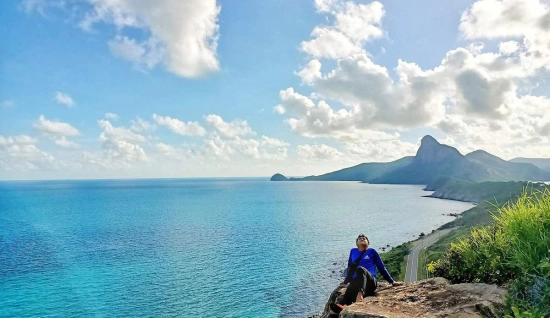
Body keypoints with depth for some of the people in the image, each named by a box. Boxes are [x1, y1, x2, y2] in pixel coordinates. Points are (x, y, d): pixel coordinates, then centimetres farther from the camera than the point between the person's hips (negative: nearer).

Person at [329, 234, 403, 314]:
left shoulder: (372, 251, 17)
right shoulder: (353, 251, 24)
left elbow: (382, 267, 18)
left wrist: (392, 281, 15)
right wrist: (346, 281, 37)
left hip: (370, 282, -2)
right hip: (355, 282, 2)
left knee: (360, 269, -37)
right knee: (350, 290, -36)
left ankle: (360, 294, -64)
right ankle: (344, 306, -70)